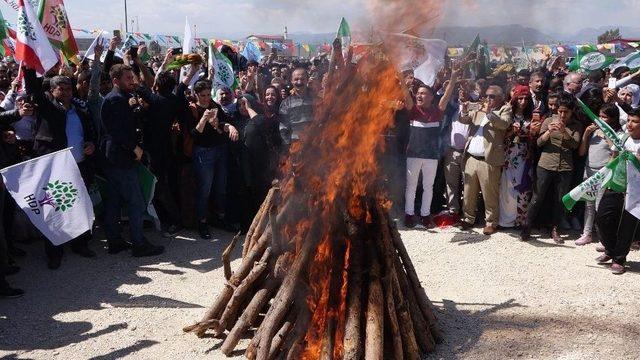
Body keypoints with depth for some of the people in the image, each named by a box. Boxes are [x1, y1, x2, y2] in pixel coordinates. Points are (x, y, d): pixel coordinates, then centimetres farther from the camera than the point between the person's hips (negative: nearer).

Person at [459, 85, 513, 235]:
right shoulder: (478, 109, 17)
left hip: (488, 160, -5)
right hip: (471, 158, 5)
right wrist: (465, 112, -9)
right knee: (469, 192, 11)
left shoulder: (505, 110, 3)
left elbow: (504, 124, -16)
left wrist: (489, 112, -25)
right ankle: (469, 218, 24)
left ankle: (491, 222, 11)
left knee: (490, 194, 0)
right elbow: (463, 120, 12)